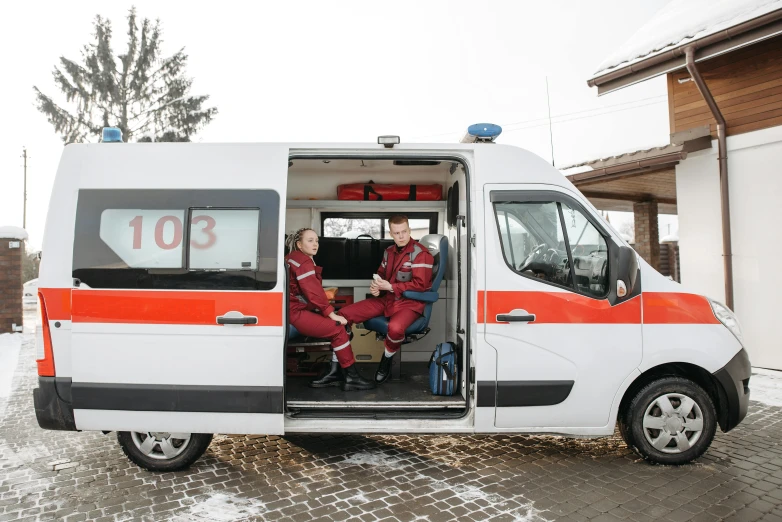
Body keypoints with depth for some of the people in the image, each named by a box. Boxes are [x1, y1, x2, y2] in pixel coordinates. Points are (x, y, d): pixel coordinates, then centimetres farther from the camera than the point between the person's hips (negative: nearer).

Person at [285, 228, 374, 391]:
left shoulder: (297, 258, 20)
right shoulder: (303, 261, -12)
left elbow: (312, 290, 15)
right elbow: (313, 292, -20)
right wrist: (331, 313, -16)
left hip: (300, 310, 10)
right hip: (295, 313, -10)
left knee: (339, 327, 3)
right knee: (338, 329, -17)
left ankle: (335, 373, 0)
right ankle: (351, 377, -9)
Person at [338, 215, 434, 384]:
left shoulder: (420, 253, -9)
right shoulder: (389, 251, 12)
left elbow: (420, 284, -16)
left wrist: (390, 287, -16)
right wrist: (375, 287, -1)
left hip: (409, 302, -7)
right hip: (386, 299, 7)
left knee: (395, 327, -40)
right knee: (344, 314, -6)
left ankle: (387, 361, -5)